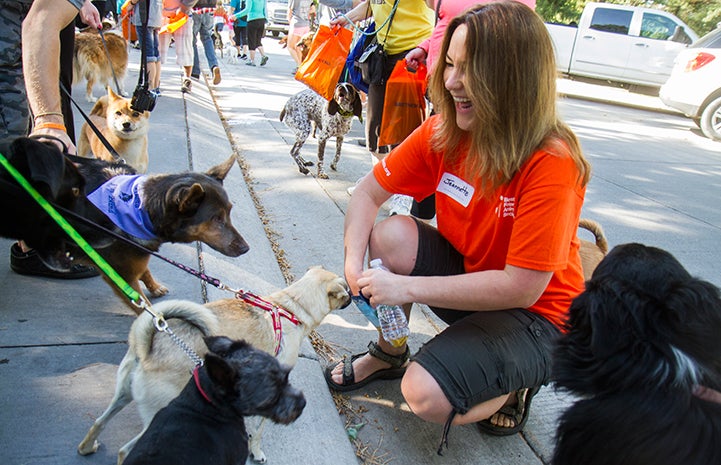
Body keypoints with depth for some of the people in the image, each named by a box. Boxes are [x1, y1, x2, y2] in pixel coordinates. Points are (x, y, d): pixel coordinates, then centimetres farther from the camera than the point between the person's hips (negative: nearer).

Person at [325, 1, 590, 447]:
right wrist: (354, 264, -22)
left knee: (425, 395, -26)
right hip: (468, 279, 6)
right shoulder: (443, 133, -11)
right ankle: (388, 354, 5)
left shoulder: (551, 163, -28)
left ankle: (512, 387, 8)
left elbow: (521, 287, -29)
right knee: (391, 234, -21)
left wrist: (408, 286, -29)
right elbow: (368, 193, -5)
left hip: (536, 316, -5)